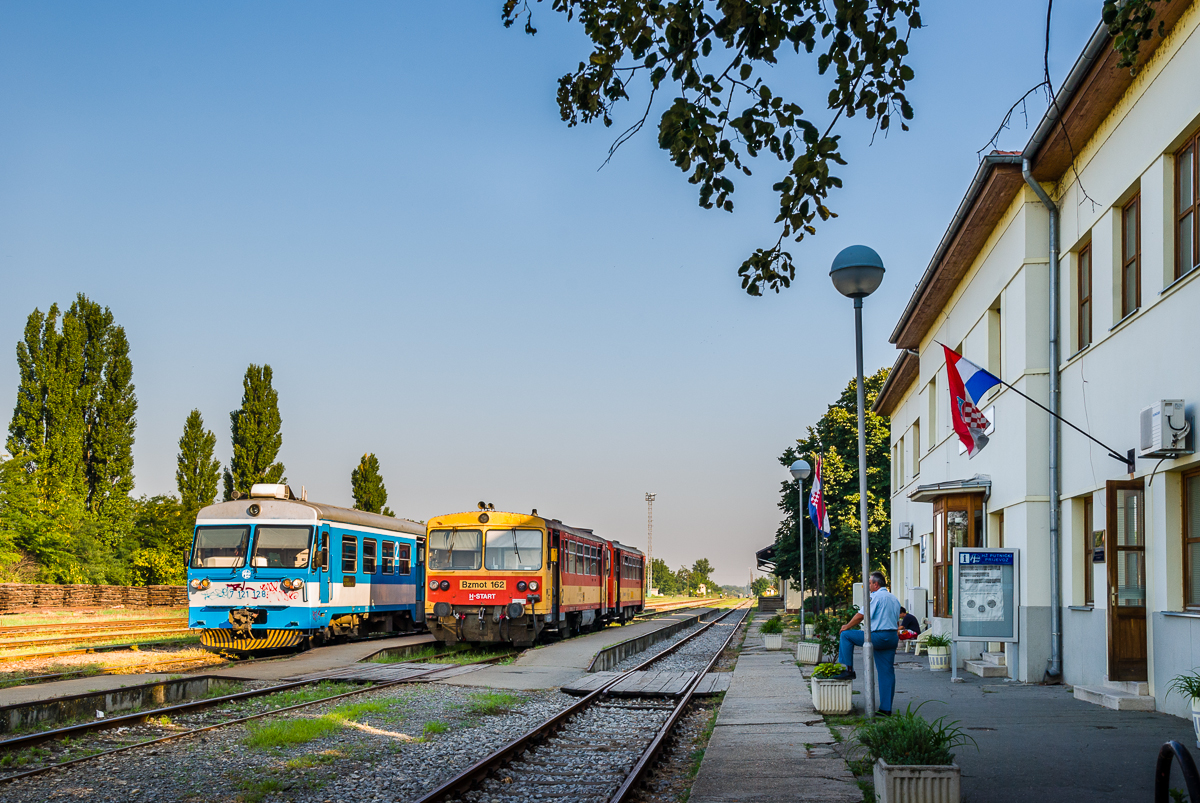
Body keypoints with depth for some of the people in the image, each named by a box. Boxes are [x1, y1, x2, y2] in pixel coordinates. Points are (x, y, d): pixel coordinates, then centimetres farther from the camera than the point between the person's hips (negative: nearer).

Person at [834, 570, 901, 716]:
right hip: (893, 637, 8)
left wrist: (847, 626, 7)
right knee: (887, 672, 8)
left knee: (846, 635, 4)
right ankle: (886, 708, 8)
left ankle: (848, 669, 3)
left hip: (878, 637, -8)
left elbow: (860, 616, -8)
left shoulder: (875, 597, -8)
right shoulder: (894, 598, 19)